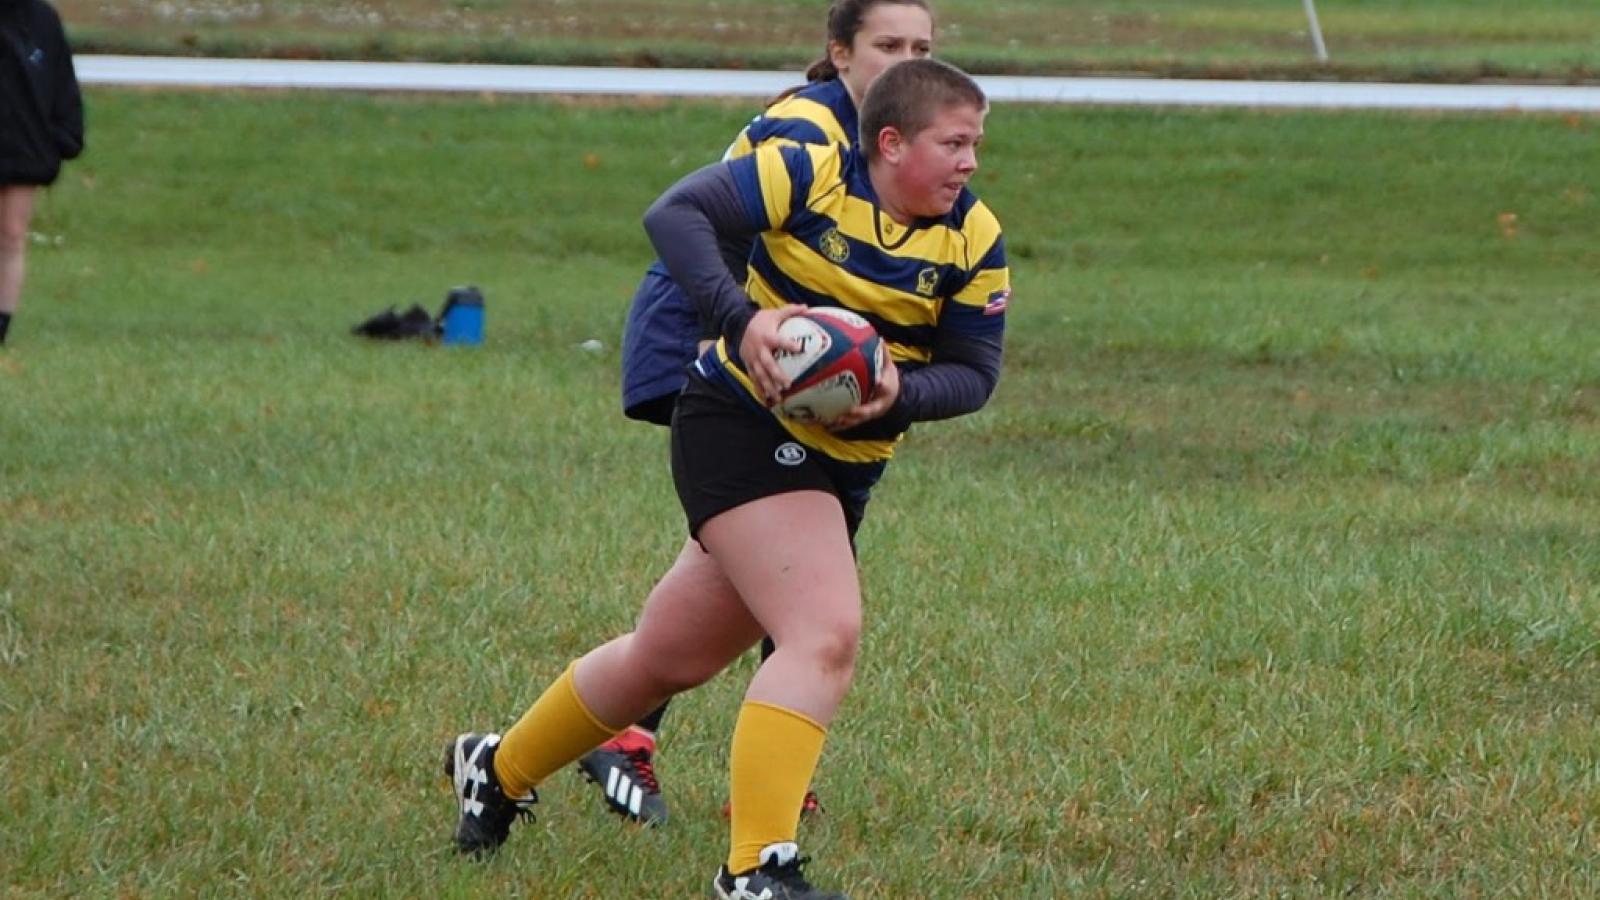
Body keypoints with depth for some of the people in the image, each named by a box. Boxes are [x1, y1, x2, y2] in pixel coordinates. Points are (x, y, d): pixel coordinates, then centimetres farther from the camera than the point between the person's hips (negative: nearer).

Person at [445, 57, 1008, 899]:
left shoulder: (974, 240, -2)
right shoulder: (809, 175, -15)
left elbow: (974, 371, 1)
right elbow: (675, 213, -19)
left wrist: (899, 392, -20)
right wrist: (741, 319, -31)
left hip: (843, 464, 6)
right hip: (742, 426, -6)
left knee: (668, 657, 17)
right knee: (825, 636, -24)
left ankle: (498, 769, 39)